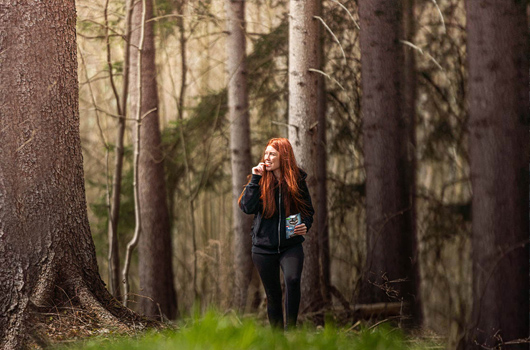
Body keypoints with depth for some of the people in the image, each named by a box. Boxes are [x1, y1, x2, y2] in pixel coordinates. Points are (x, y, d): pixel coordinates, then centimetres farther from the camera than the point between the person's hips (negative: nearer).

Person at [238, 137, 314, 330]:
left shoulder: (297, 180, 0)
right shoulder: (261, 180, 2)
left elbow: (308, 210, 11)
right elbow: (247, 207, -12)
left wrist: (305, 225, -10)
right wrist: (255, 179, -16)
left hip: (291, 245, -1)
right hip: (264, 247, 2)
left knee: (292, 280, -28)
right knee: (272, 294, 7)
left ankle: (290, 328, -21)